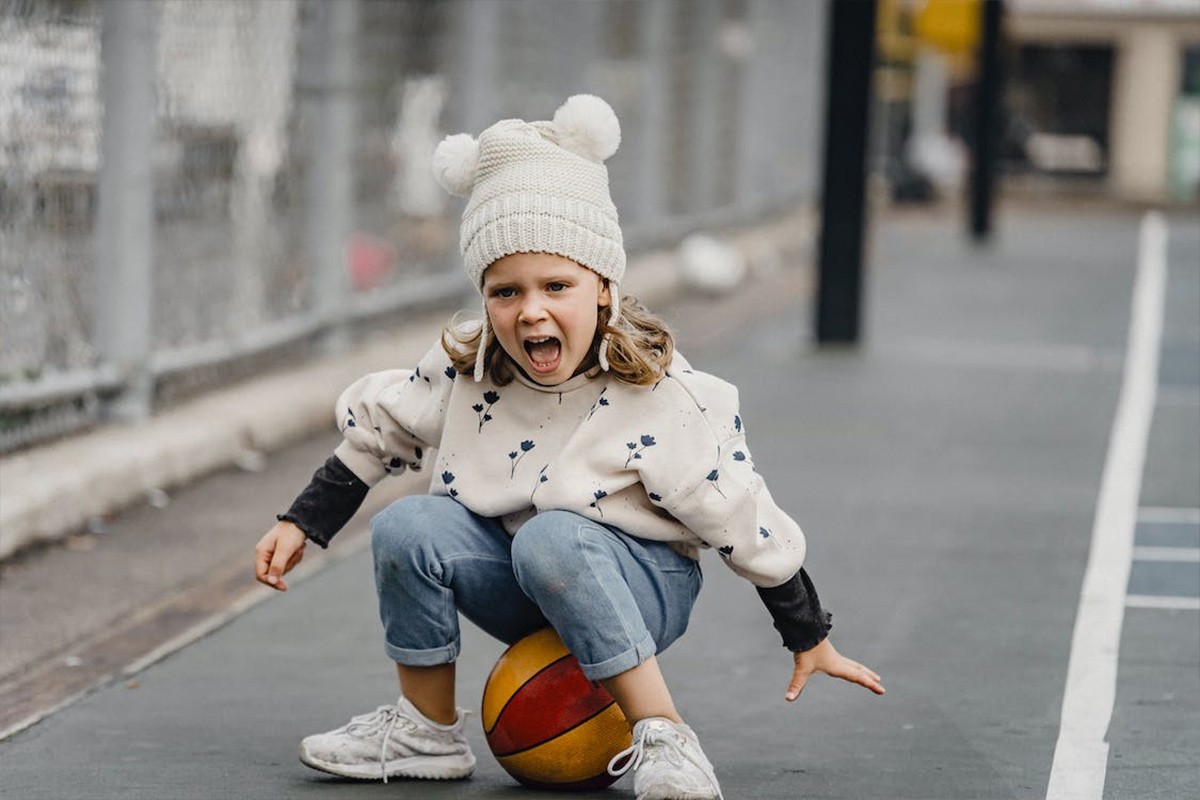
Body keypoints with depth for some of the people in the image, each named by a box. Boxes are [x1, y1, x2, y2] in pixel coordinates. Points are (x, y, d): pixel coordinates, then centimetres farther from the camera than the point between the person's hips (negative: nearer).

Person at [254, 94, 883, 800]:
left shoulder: (660, 399, -20)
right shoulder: (466, 370, -7)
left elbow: (749, 527, -12)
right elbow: (376, 431, 12)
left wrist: (811, 640, -5)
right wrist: (302, 524, 11)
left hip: (641, 592, -5)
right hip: (526, 588, 5)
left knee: (550, 539, -36)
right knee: (409, 527, -21)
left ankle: (664, 742, -30)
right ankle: (428, 731, -3)